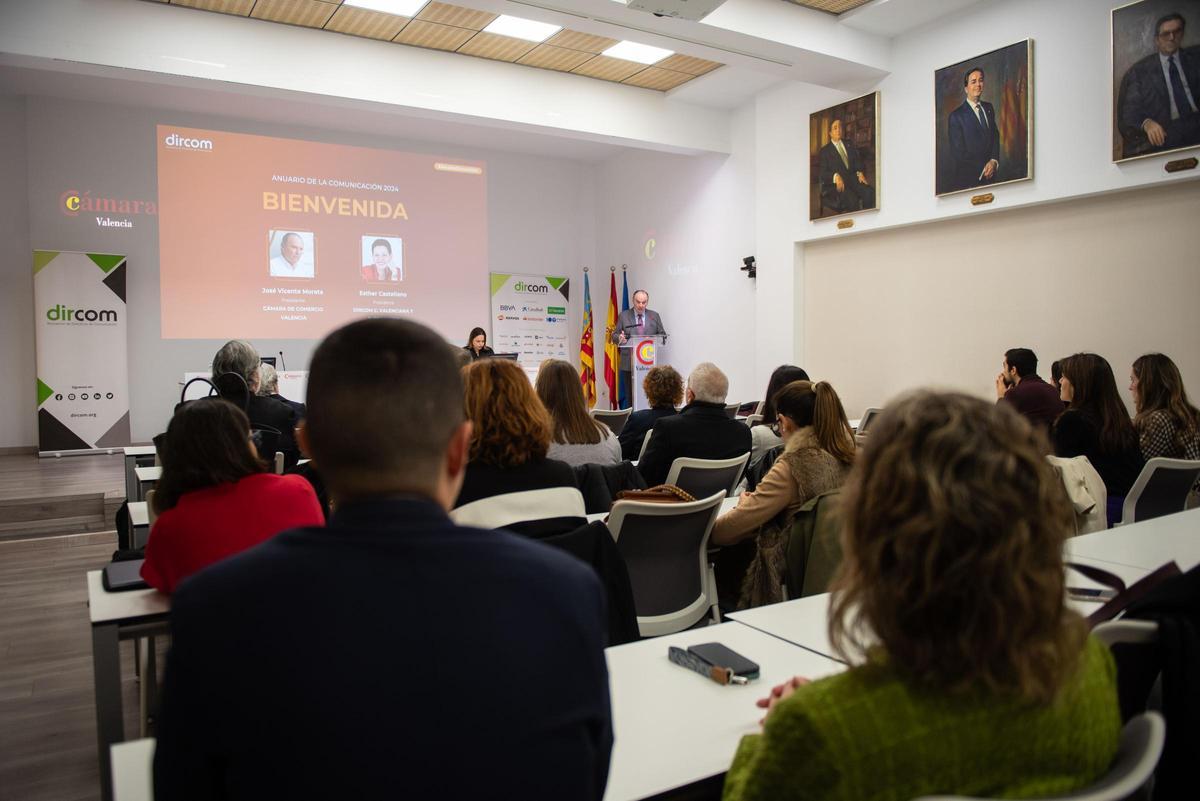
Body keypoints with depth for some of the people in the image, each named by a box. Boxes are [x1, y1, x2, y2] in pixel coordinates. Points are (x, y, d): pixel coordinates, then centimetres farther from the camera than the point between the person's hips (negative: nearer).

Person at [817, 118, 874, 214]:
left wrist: (860, 173, -6)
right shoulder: (824, 151, 12)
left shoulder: (850, 146, 25)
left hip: (853, 178, 4)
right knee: (852, 199, -35)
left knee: (870, 192, -28)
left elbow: (858, 162, 17)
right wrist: (835, 176, -21)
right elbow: (823, 173, 0)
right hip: (836, 184, -4)